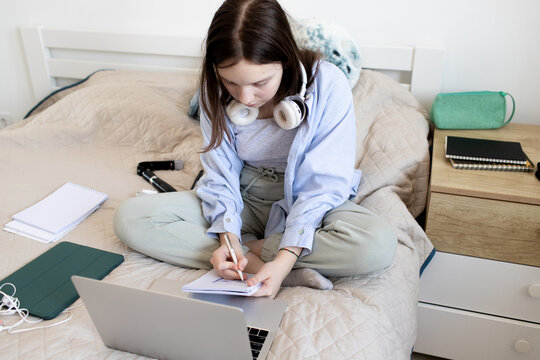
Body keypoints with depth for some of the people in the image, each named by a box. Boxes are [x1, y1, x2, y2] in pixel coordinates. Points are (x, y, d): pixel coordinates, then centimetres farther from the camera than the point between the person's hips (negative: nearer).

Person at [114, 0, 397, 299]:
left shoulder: (327, 85, -22)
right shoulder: (215, 90, -12)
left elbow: (323, 185, -21)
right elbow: (220, 173, -6)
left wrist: (285, 259, -32)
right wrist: (228, 235, -24)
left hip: (307, 204, -2)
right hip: (243, 198, 3)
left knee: (379, 244, -34)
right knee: (129, 218, -17)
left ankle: (249, 248, -17)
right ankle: (258, 261, -22)